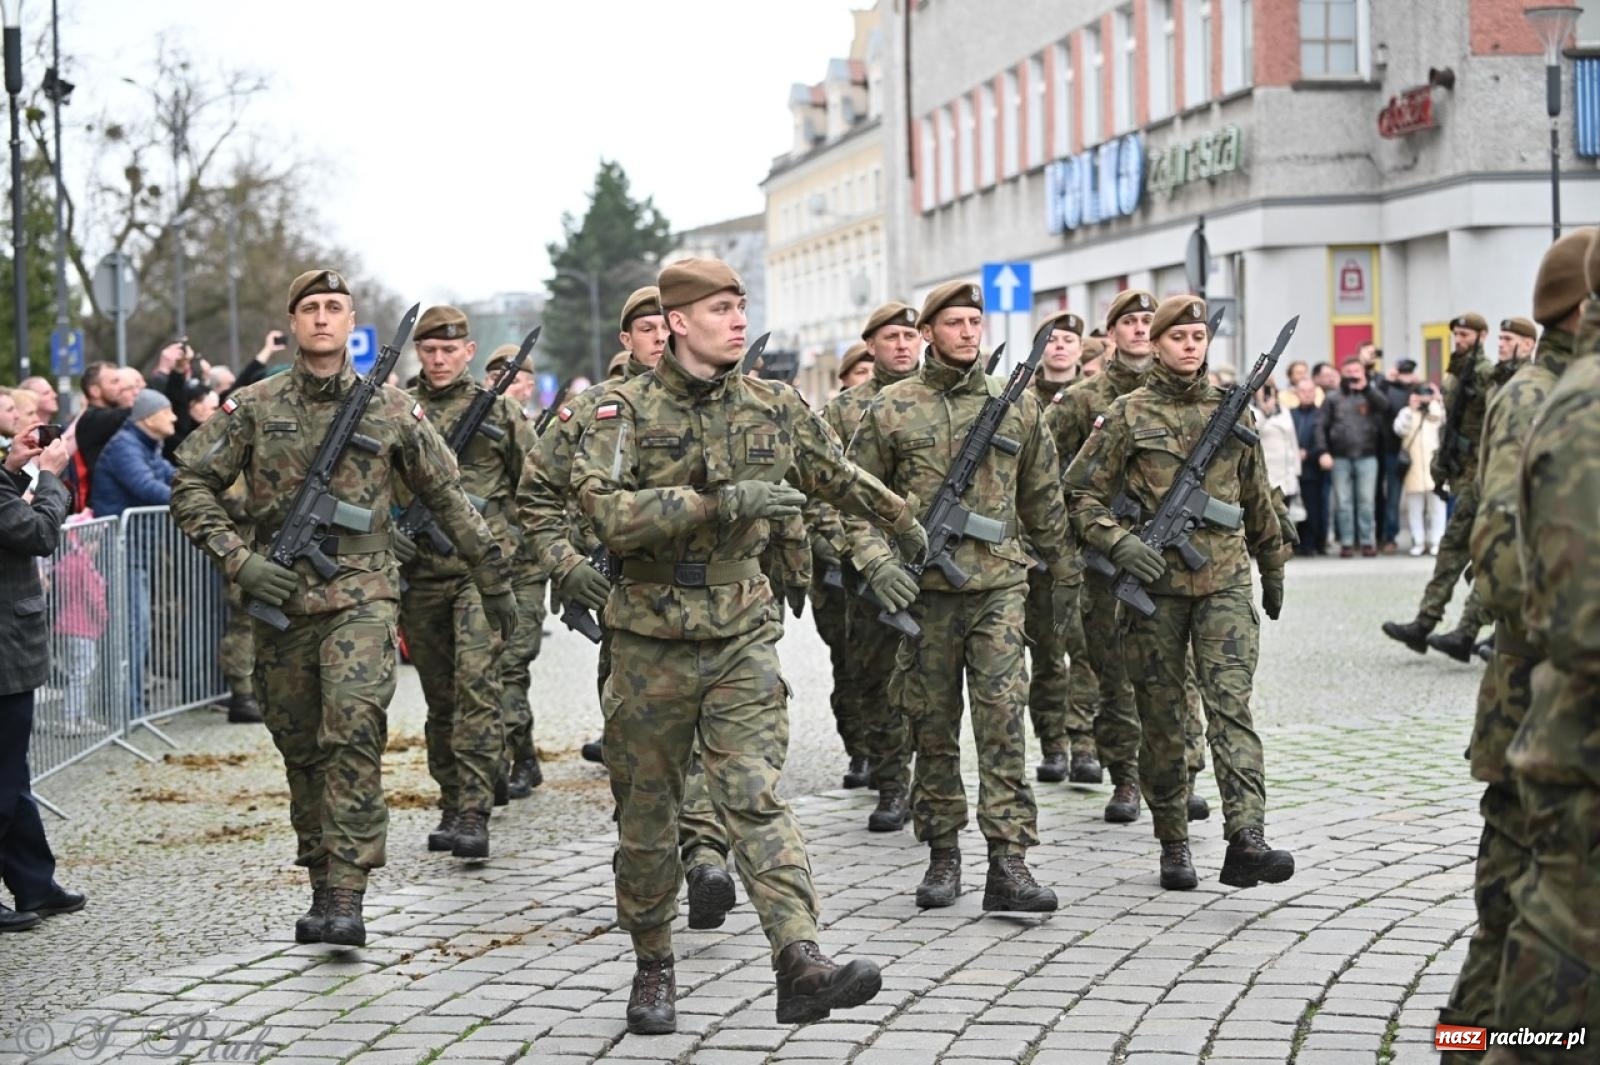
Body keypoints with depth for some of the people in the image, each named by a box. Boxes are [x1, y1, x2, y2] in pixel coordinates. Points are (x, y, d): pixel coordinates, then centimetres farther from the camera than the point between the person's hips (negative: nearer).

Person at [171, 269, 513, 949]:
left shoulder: (391, 409, 4)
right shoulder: (254, 407, 4)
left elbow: (447, 498, 12)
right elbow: (190, 484, 4)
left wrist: (493, 580, 16)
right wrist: (237, 558, -9)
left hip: (361, 595, -2)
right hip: (280, 600, 2)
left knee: (353, 733, -19)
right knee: (301, 749, 9)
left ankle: (347, 898, -19)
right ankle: (322, 885, 23)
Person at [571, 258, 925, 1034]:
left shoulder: (776, 408, 5)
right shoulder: (627, 412, -5)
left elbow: (842, 481, 22)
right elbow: (609, 512, -21)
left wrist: (904, 530, 34)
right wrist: (720, 502, -25)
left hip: (743, 637, 1)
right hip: (652, 641, -1)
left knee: (755, 798, -12)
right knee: (646, 813, 9)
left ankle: (801, 965, -24)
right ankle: (653, 969, 24)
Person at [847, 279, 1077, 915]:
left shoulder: (1017, 405, 8)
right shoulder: (893, 409, 3)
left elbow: (1044, 499, 16)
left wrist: (1065, 574, 18)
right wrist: (876, 560, -11)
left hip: (999, 584, 0)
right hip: (924, 589, 0)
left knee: (1003, 717, -9)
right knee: (933, 726, 7)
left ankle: (1008, 862, -10)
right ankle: (942, 854, 18)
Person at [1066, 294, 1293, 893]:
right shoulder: (1128, 415, 2)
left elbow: (1257, 500, 20)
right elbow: (1080, 491, 2)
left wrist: (1272, 569, 26)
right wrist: (1117, 542, -14)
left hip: (1225, 581, 1)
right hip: (1155, 583, -1)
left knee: (1231, 707, -13)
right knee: (1161, 720, 6)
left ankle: (1246, 840, -23)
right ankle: (1173, 844, 17)